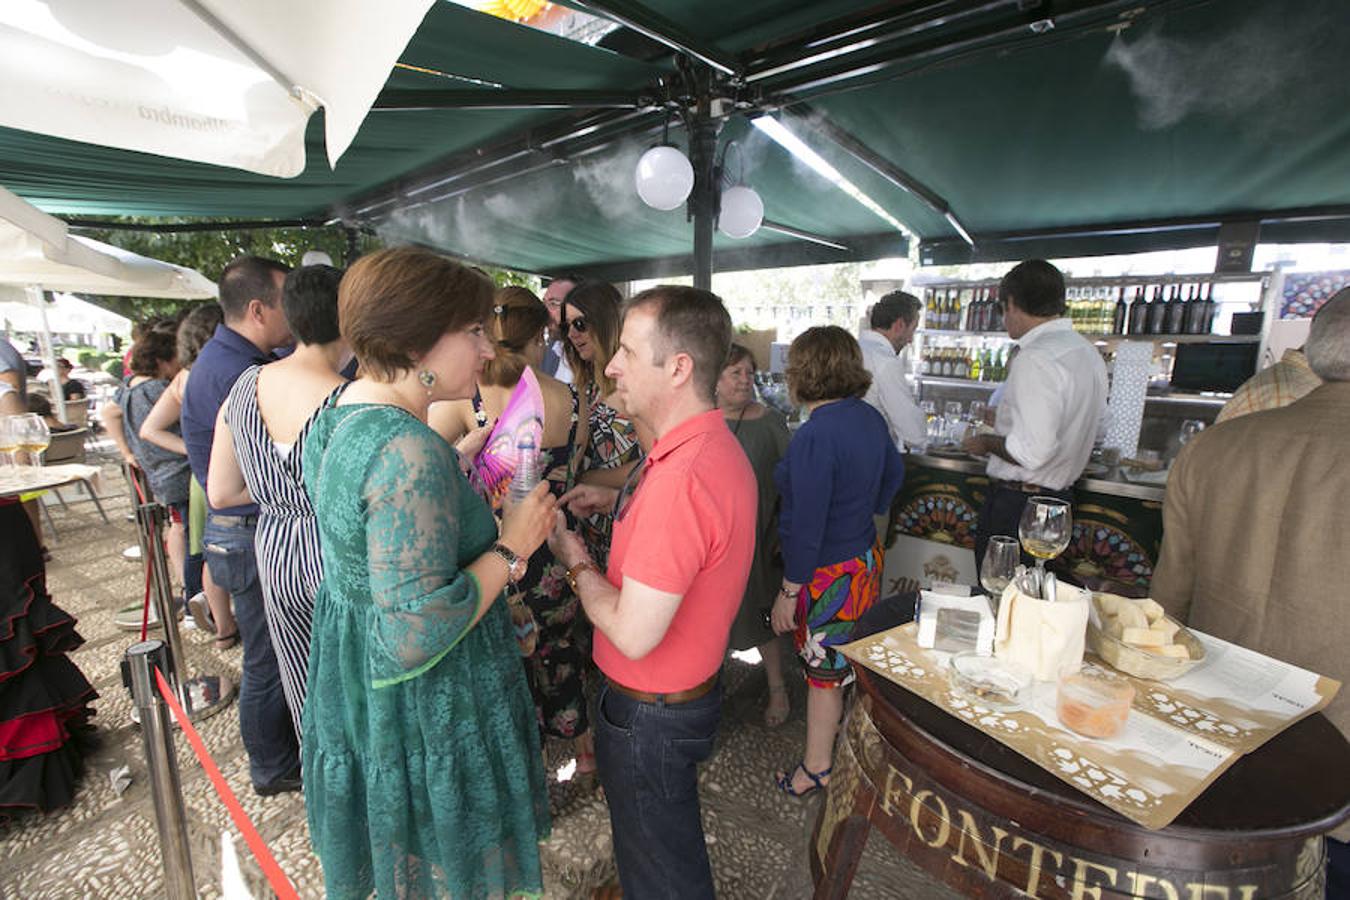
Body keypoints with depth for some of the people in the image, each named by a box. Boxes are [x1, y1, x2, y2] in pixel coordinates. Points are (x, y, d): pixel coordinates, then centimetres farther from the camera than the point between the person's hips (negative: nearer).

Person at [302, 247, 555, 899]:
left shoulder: (338, 414, -1)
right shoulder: (410, 451, -32)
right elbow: (414, 635, -33)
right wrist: (510, 549, -23)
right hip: (422, 709, -9)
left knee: (386, 843, 32)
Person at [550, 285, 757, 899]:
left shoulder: (680, 478, -35)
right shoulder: (718, 446, -2)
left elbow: (633, 634, -32)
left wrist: (574, 560, -15)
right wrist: (621, 502, 6)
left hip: (652, 711, -9)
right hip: (691, 686, 9)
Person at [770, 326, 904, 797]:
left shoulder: (813, 437, -27)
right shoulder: (869, 417, -1)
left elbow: (806, 525, -26)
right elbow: (894, 473, 16)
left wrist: (789, 591, -17)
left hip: (827, 575, -8)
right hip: (865, 558, 8)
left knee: (822, 670, 9)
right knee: (853, 660, 26)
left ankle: (816, 770, 30)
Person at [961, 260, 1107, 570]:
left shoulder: (1035, 360, -20)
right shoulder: (1087, 350, 10)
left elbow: (1031, 452, -27)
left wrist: (986, 443, -9)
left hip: (1016, 504, -9)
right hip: (1060, 496, 10)